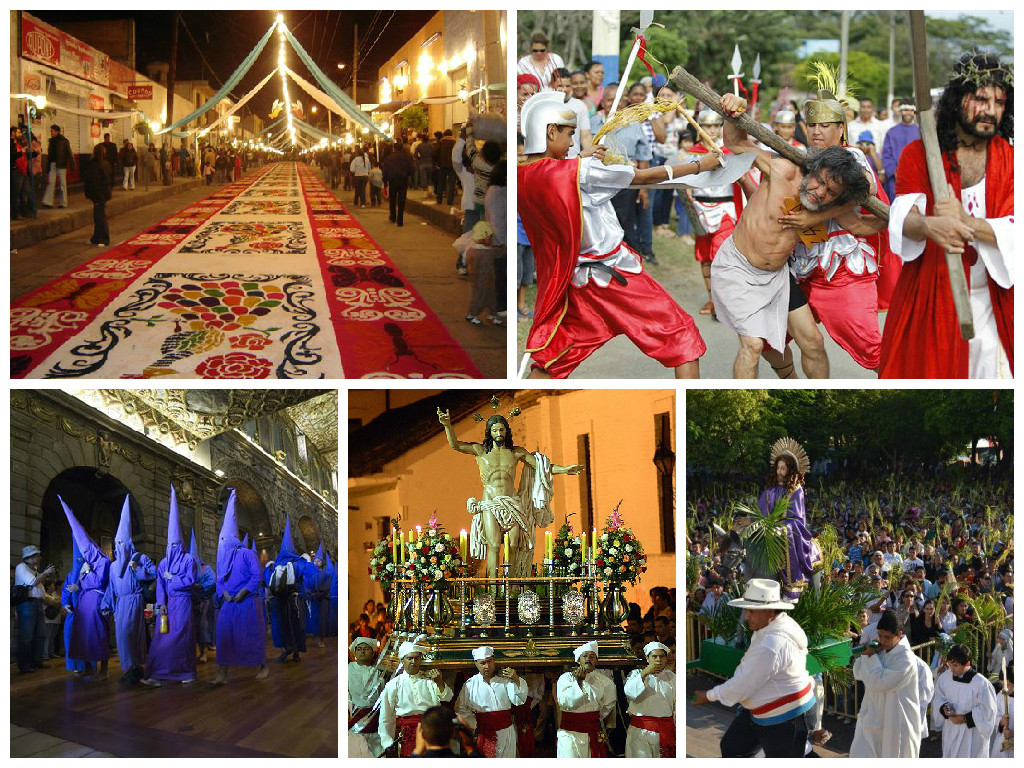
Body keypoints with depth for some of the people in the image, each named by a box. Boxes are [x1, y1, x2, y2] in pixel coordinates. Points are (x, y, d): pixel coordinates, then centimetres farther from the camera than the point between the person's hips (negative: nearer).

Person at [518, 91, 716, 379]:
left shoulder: (521, 177, -4)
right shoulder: (582, 172, -19)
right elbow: (645, 176, -10)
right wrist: (700, 165, 1)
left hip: (576, 283, 6)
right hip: (617, 273, -6)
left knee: (549, 360, 14)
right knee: (682, 335, 5)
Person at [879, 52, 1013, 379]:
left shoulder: (1008, 159, 1)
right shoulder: (917, 154, -1)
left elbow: (1014, 232, -11)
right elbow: (902, 217, -16)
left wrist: (965, 221, -29)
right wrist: (929, 225, -40)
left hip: (990, 300, 1)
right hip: (928, 299, -1)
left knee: (991, 370, 1)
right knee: (927, 370, 4)